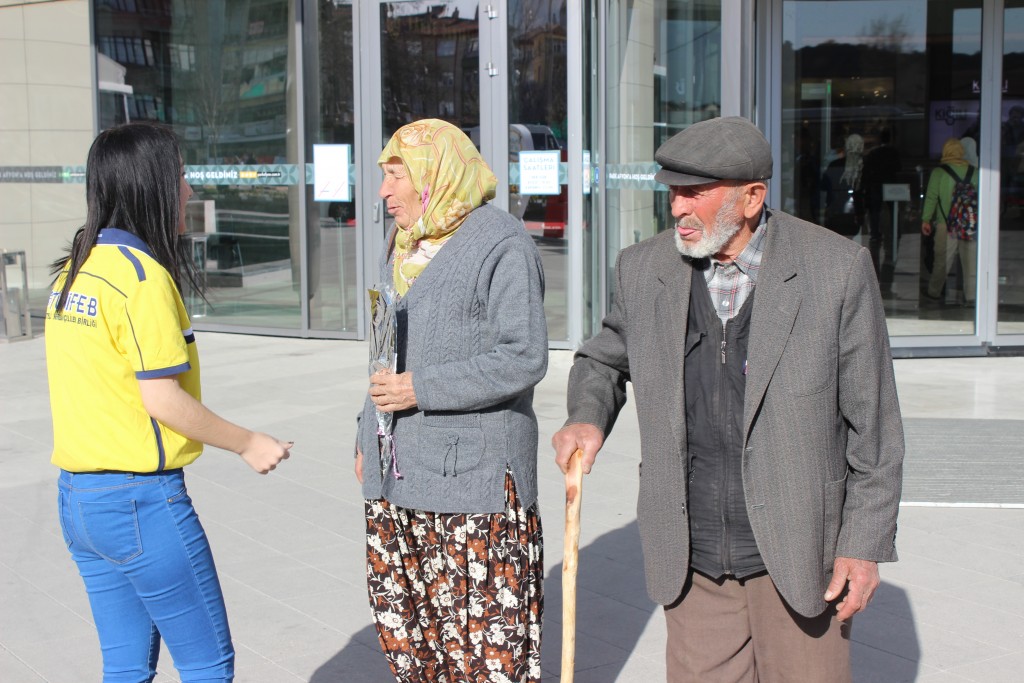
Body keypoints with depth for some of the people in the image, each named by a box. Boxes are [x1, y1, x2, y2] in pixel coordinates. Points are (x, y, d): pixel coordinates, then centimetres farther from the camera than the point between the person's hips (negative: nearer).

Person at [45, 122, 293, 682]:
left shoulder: (72, 272, 9)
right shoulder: (143, 275, -16)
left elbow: (74, 387, 13)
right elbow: (161, 399, -19)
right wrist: (249, 444, -8)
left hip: (76, 496, 9)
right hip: (141, 500, -9)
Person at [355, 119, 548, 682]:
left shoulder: (501, 245, -11)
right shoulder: (404, 246, 16)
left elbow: (524, 358, -18)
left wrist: (421, 388, -20)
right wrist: (369, 438, 22)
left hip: (472, 472, -8)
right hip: (397, 473, 8)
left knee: (485, 634, -4)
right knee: (403, 620, 14)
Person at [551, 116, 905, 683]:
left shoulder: (836, 269, -8)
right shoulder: (644, 269, 0)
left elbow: (872, 420, -4)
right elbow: (603, 359, 18)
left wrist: (866, 544, -5)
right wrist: (588, 418, -4)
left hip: (796, 551, -2)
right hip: (690, 555, 3)